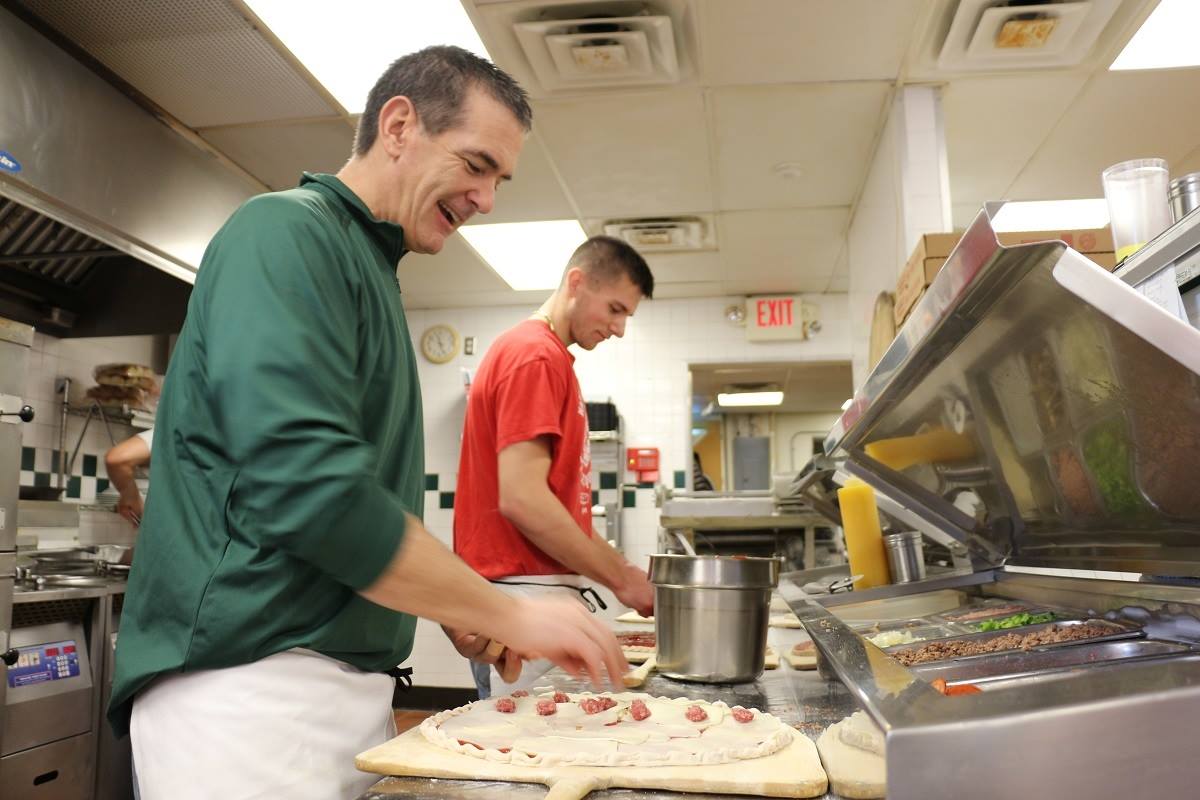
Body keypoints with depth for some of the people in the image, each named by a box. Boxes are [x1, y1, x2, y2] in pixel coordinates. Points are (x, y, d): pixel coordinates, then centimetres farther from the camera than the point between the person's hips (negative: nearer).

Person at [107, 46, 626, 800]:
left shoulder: (372, 268, 16)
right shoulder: (285, 233, -12)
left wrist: (454, 611, 9)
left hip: (348, 694, 9)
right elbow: (308, 488, -25)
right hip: (250, 687, -8)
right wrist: (510, 614, -16)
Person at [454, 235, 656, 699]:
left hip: (542, 595, 10)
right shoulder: (536, 355, -13)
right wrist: (621, 578, -13)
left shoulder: (550, 356, 18)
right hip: (525, 598, -10)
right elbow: (521, 499, -22)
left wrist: (618, 566, 15)